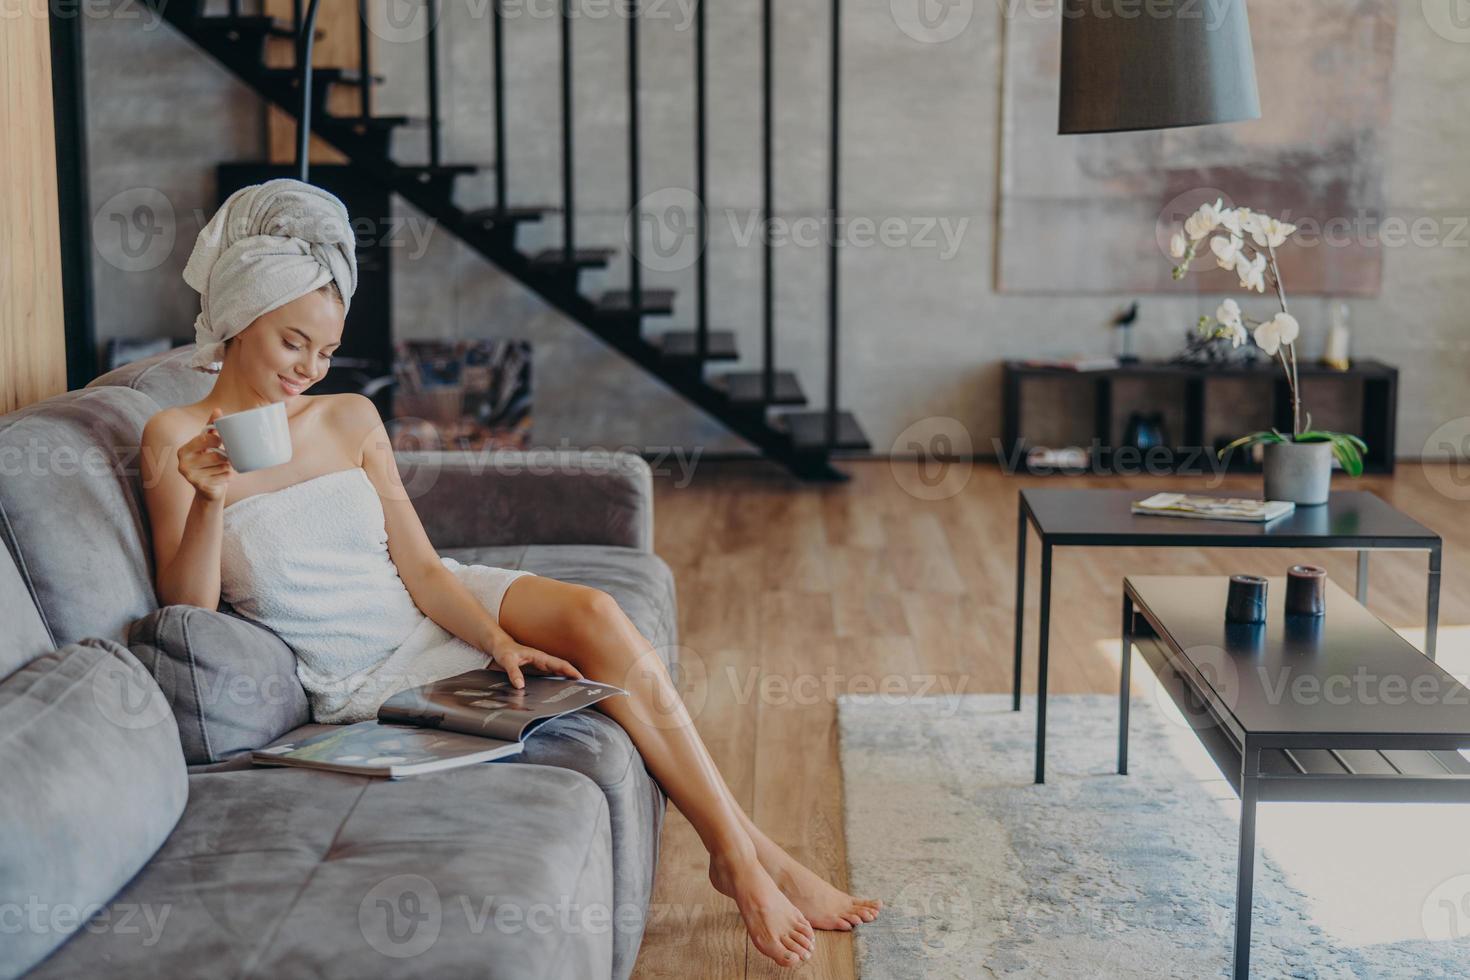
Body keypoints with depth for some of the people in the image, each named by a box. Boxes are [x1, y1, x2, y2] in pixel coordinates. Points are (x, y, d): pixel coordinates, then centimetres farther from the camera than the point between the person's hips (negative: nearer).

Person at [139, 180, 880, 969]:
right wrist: (210, 502, -30)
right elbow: (188, 614, -14)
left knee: (594, 615, -24)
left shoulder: (350, 419, 4)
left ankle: (745, 853, -18)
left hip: (433, 608, 4)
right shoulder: (177, 440, -8)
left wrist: (499, 638, -17)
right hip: (359, 674, -4)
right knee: (605, 671, -19)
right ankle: (750, 858, -6)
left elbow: (419, 566, 0)